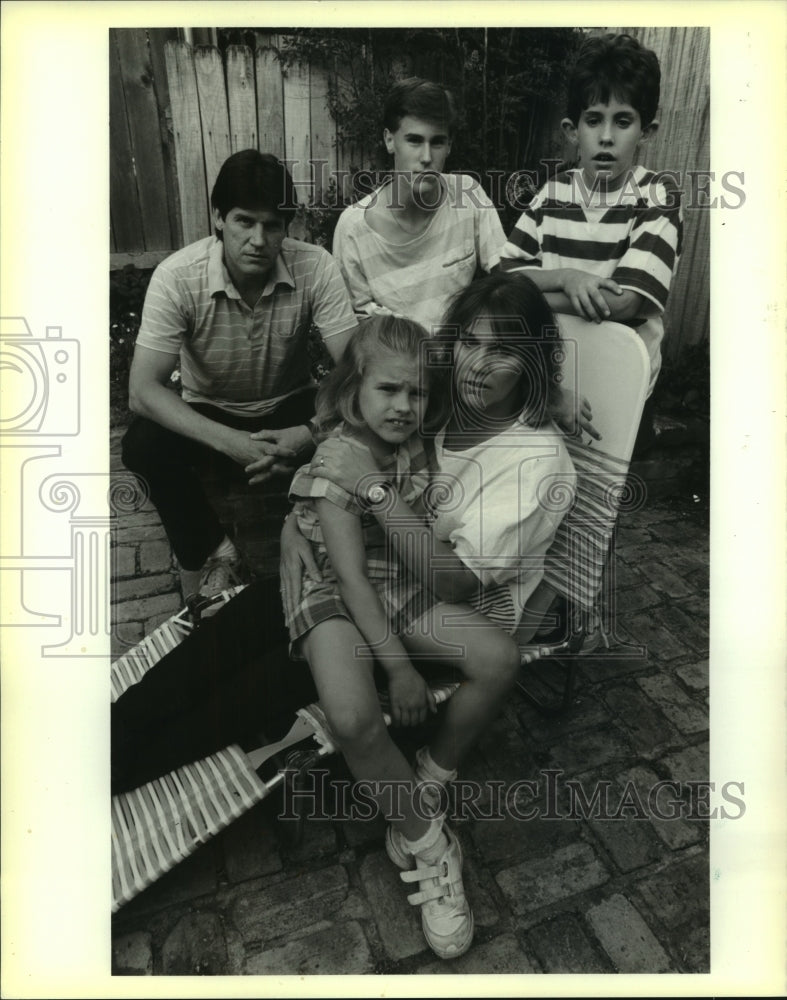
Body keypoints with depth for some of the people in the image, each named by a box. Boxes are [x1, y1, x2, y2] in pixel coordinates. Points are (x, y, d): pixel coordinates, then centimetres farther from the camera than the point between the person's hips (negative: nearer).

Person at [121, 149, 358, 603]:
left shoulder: (316, 267, -20)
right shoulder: (177, 277, -22)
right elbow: (143, 389, -26)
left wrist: (312, 433, -40)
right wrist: (230, 443, -39)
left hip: (290, 410, 1)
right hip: (211, 417, 0)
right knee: (143, 444, -29)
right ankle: (209, 552, -5)